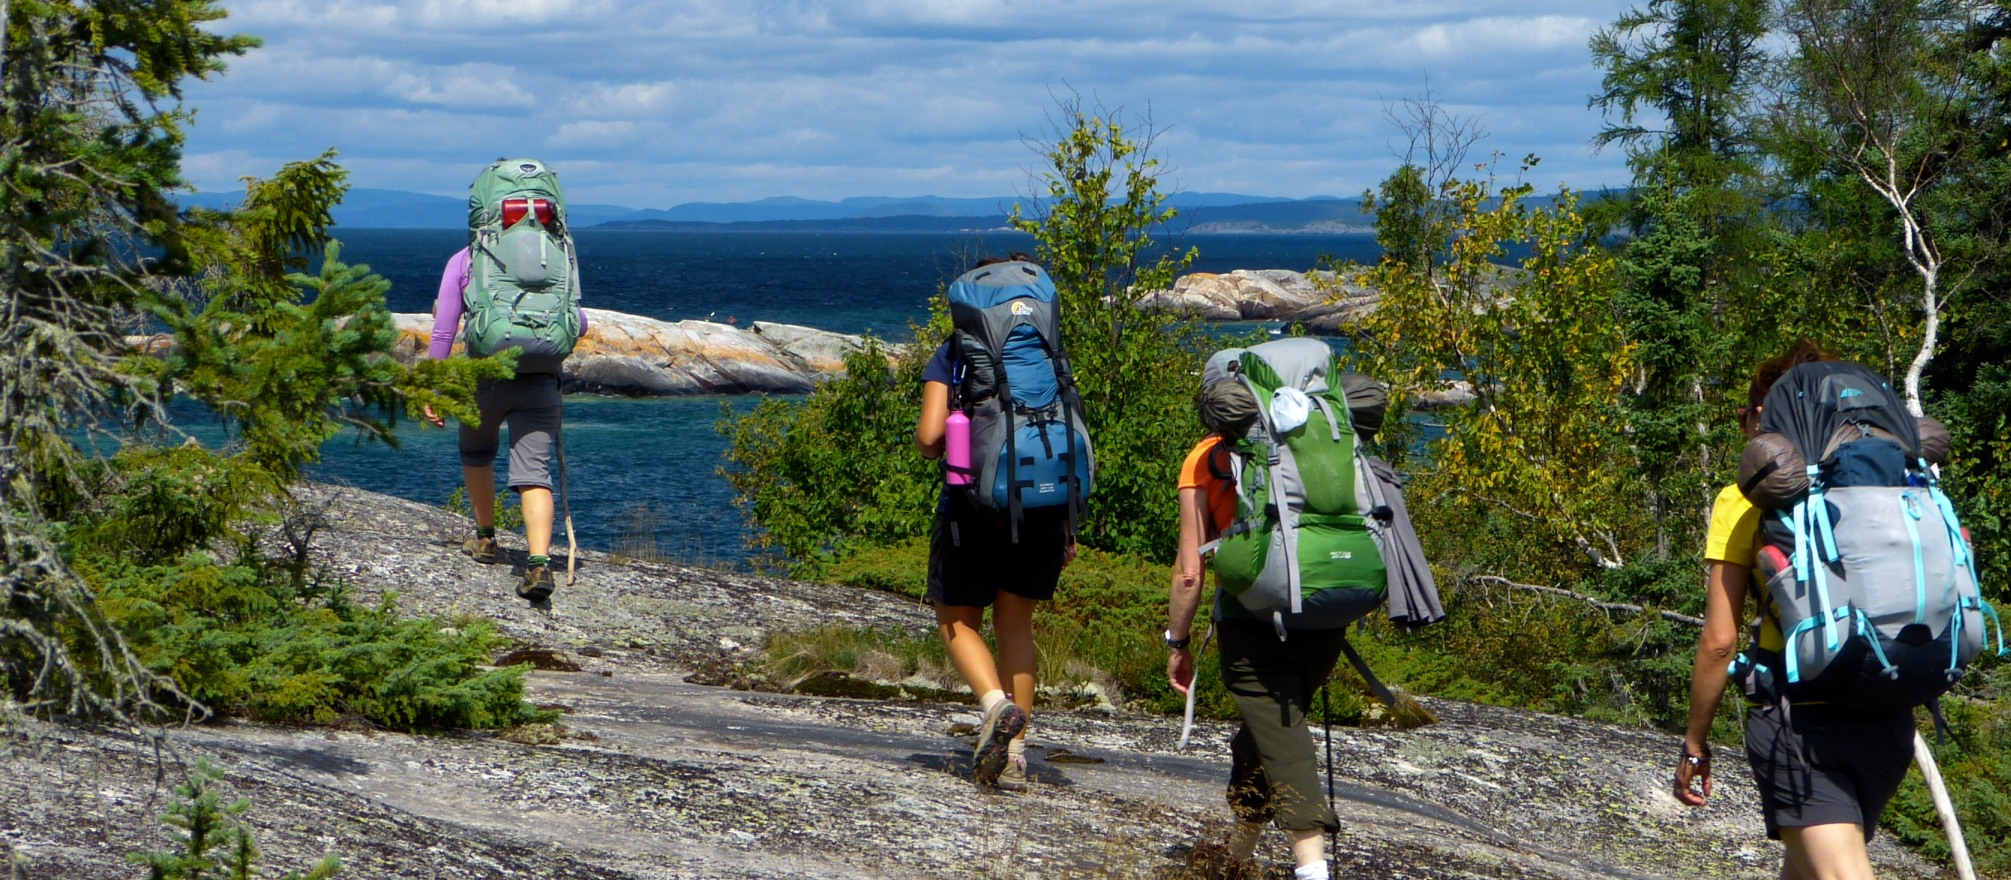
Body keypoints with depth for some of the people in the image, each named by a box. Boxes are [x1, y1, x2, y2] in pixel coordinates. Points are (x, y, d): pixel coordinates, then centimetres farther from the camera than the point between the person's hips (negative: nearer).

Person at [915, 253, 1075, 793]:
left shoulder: (953, 355, 0)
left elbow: (928, 438, -10)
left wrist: (937, 448, 14)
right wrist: (1067, 524, 9)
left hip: (974, 505, -3)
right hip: (1042, 507, 3)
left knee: (957, 620, 13)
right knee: (1016, 624, 16)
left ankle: (997, 704, -14)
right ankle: (1015, 754, 10)